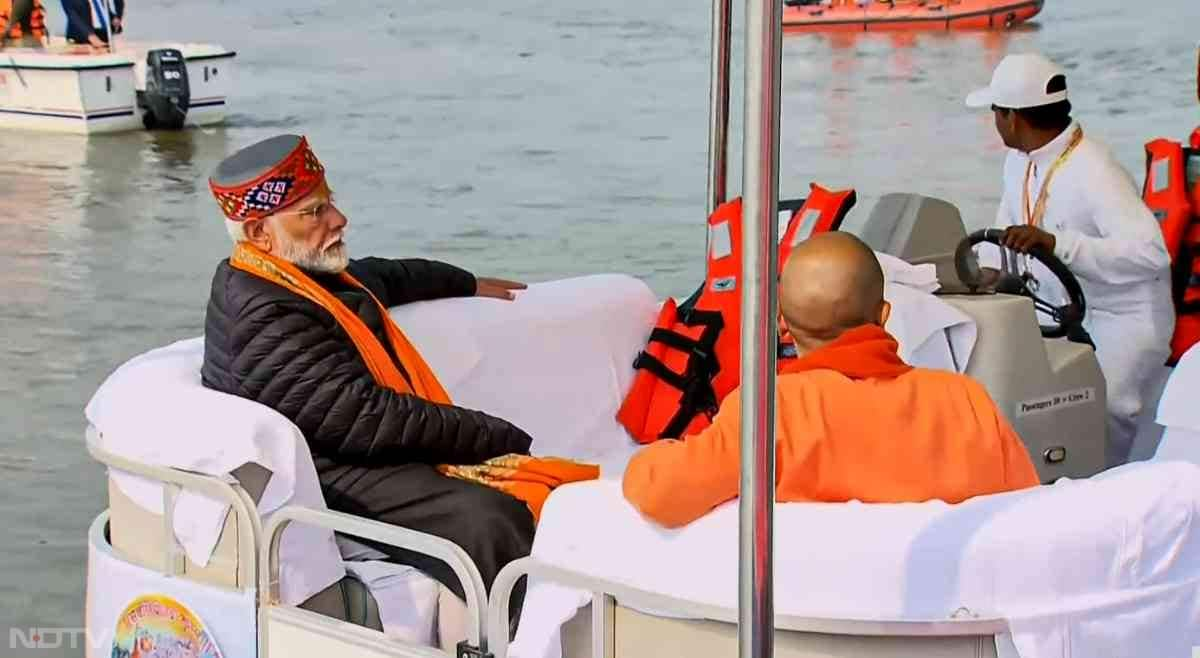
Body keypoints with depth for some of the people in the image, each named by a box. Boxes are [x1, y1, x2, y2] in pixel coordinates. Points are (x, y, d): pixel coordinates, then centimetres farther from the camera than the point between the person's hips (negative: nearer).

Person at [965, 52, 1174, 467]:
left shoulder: (1092, 173, -24)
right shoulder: (1020, 162, 3)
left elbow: (1150, 253, -36)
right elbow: (1007, 230, 19)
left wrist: (1054, 242, -44)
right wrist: (990, 272, -3)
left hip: (1120, 320, -8)